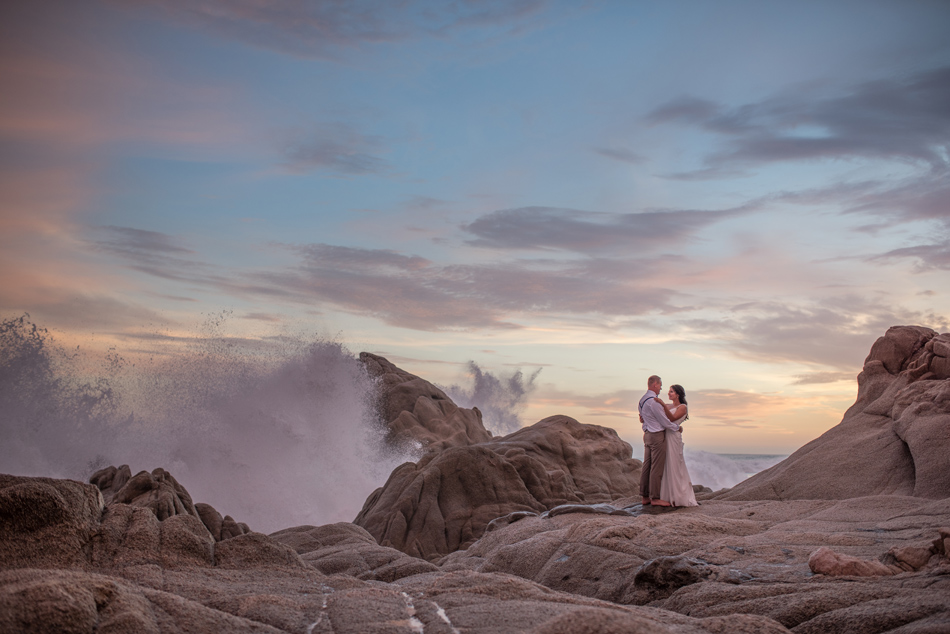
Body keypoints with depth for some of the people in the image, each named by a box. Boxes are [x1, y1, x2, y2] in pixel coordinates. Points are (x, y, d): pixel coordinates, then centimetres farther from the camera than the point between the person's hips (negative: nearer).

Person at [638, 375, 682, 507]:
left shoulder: (642, 400, 11)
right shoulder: (654, 401, -19)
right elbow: (664, 421, -14)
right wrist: (677, 427, 0)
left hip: (647, 434, 10)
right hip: (657, 436, -10)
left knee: (646, 466, 10)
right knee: (657, 467, -4)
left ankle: (645, 496, 14)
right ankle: (655, 498, -1)